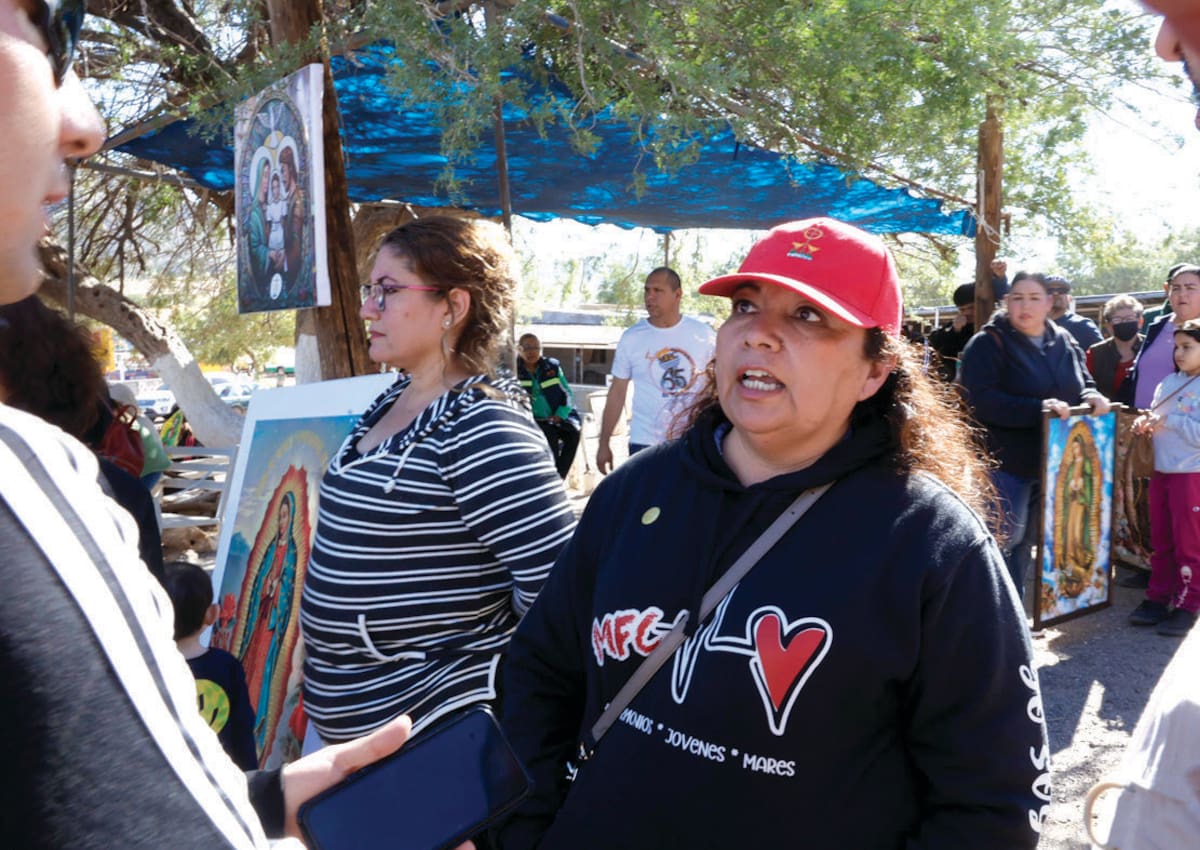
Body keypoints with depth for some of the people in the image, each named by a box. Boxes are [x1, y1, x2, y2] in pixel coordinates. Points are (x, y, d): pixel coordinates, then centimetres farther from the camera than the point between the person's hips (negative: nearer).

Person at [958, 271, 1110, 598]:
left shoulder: (1064, 341, 9)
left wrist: (1091, 396, -8)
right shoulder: (988, 344, -11)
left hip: (1053, 464, 6)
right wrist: (1038, 408, -30)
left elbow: (1082, 383, 18)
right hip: (1005, 465, -6)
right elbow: (980, 401, -22)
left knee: (1027, 541, 17)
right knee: (1004, 542, -4)